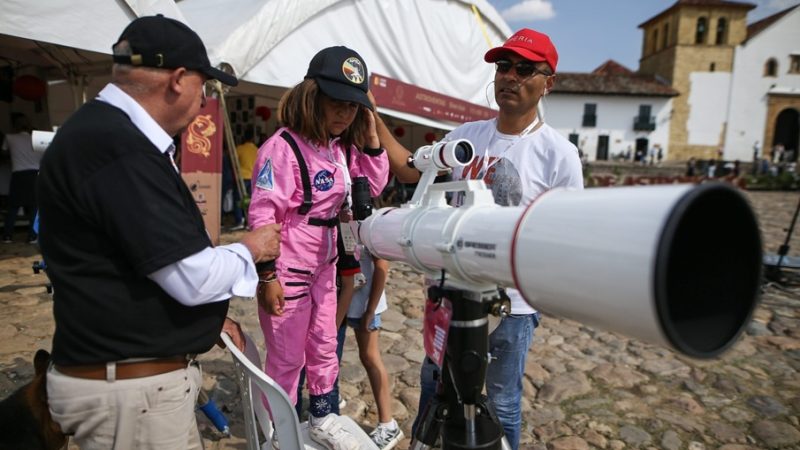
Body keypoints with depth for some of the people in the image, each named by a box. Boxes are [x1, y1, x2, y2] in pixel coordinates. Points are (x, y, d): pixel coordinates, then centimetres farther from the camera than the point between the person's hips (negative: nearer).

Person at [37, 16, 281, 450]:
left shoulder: (111, 134, 10)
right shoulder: (116, 146, -24)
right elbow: (192, 277, -24)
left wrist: (207, 317, 13)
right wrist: (249, 250, -5)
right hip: (130, 387, -9)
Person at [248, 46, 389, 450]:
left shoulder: (341, 147, 4)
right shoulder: (283, 147, -20)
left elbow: (373, 187, 11)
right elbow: (262, 217, -21)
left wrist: (370, 139, -1)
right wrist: (267, 276, -20)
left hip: (323, 266, 8)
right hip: (287, 270, -7)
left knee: (324, 348, 19)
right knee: (287, 359, 9)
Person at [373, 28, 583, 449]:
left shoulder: (558, 153, -12)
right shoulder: (467, 135, 2)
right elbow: (409, 171, 4)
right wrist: (372, 117, 1)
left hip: (512, 302, -5)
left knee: (502, 403, 14)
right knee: (433, 379, 25)